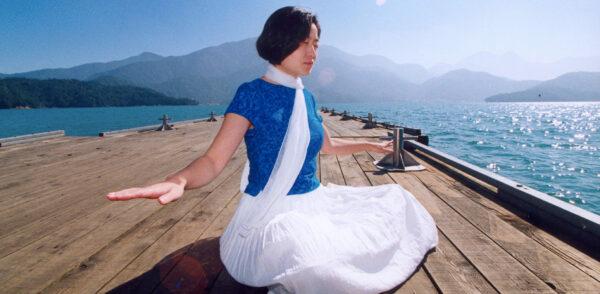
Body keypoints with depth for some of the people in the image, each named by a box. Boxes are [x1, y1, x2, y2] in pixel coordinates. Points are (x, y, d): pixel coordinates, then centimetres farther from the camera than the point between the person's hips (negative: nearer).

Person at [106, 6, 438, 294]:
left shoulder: (307, 98, 10)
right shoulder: (251, 94, -10)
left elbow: (328, 145, 25)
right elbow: (214, 160, -18)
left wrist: (371, 145, 31)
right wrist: (178, 180, -39)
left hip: (315, 203, 8)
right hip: (272, 214, -7)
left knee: (395, 199, 5)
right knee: (317, 266, -38)